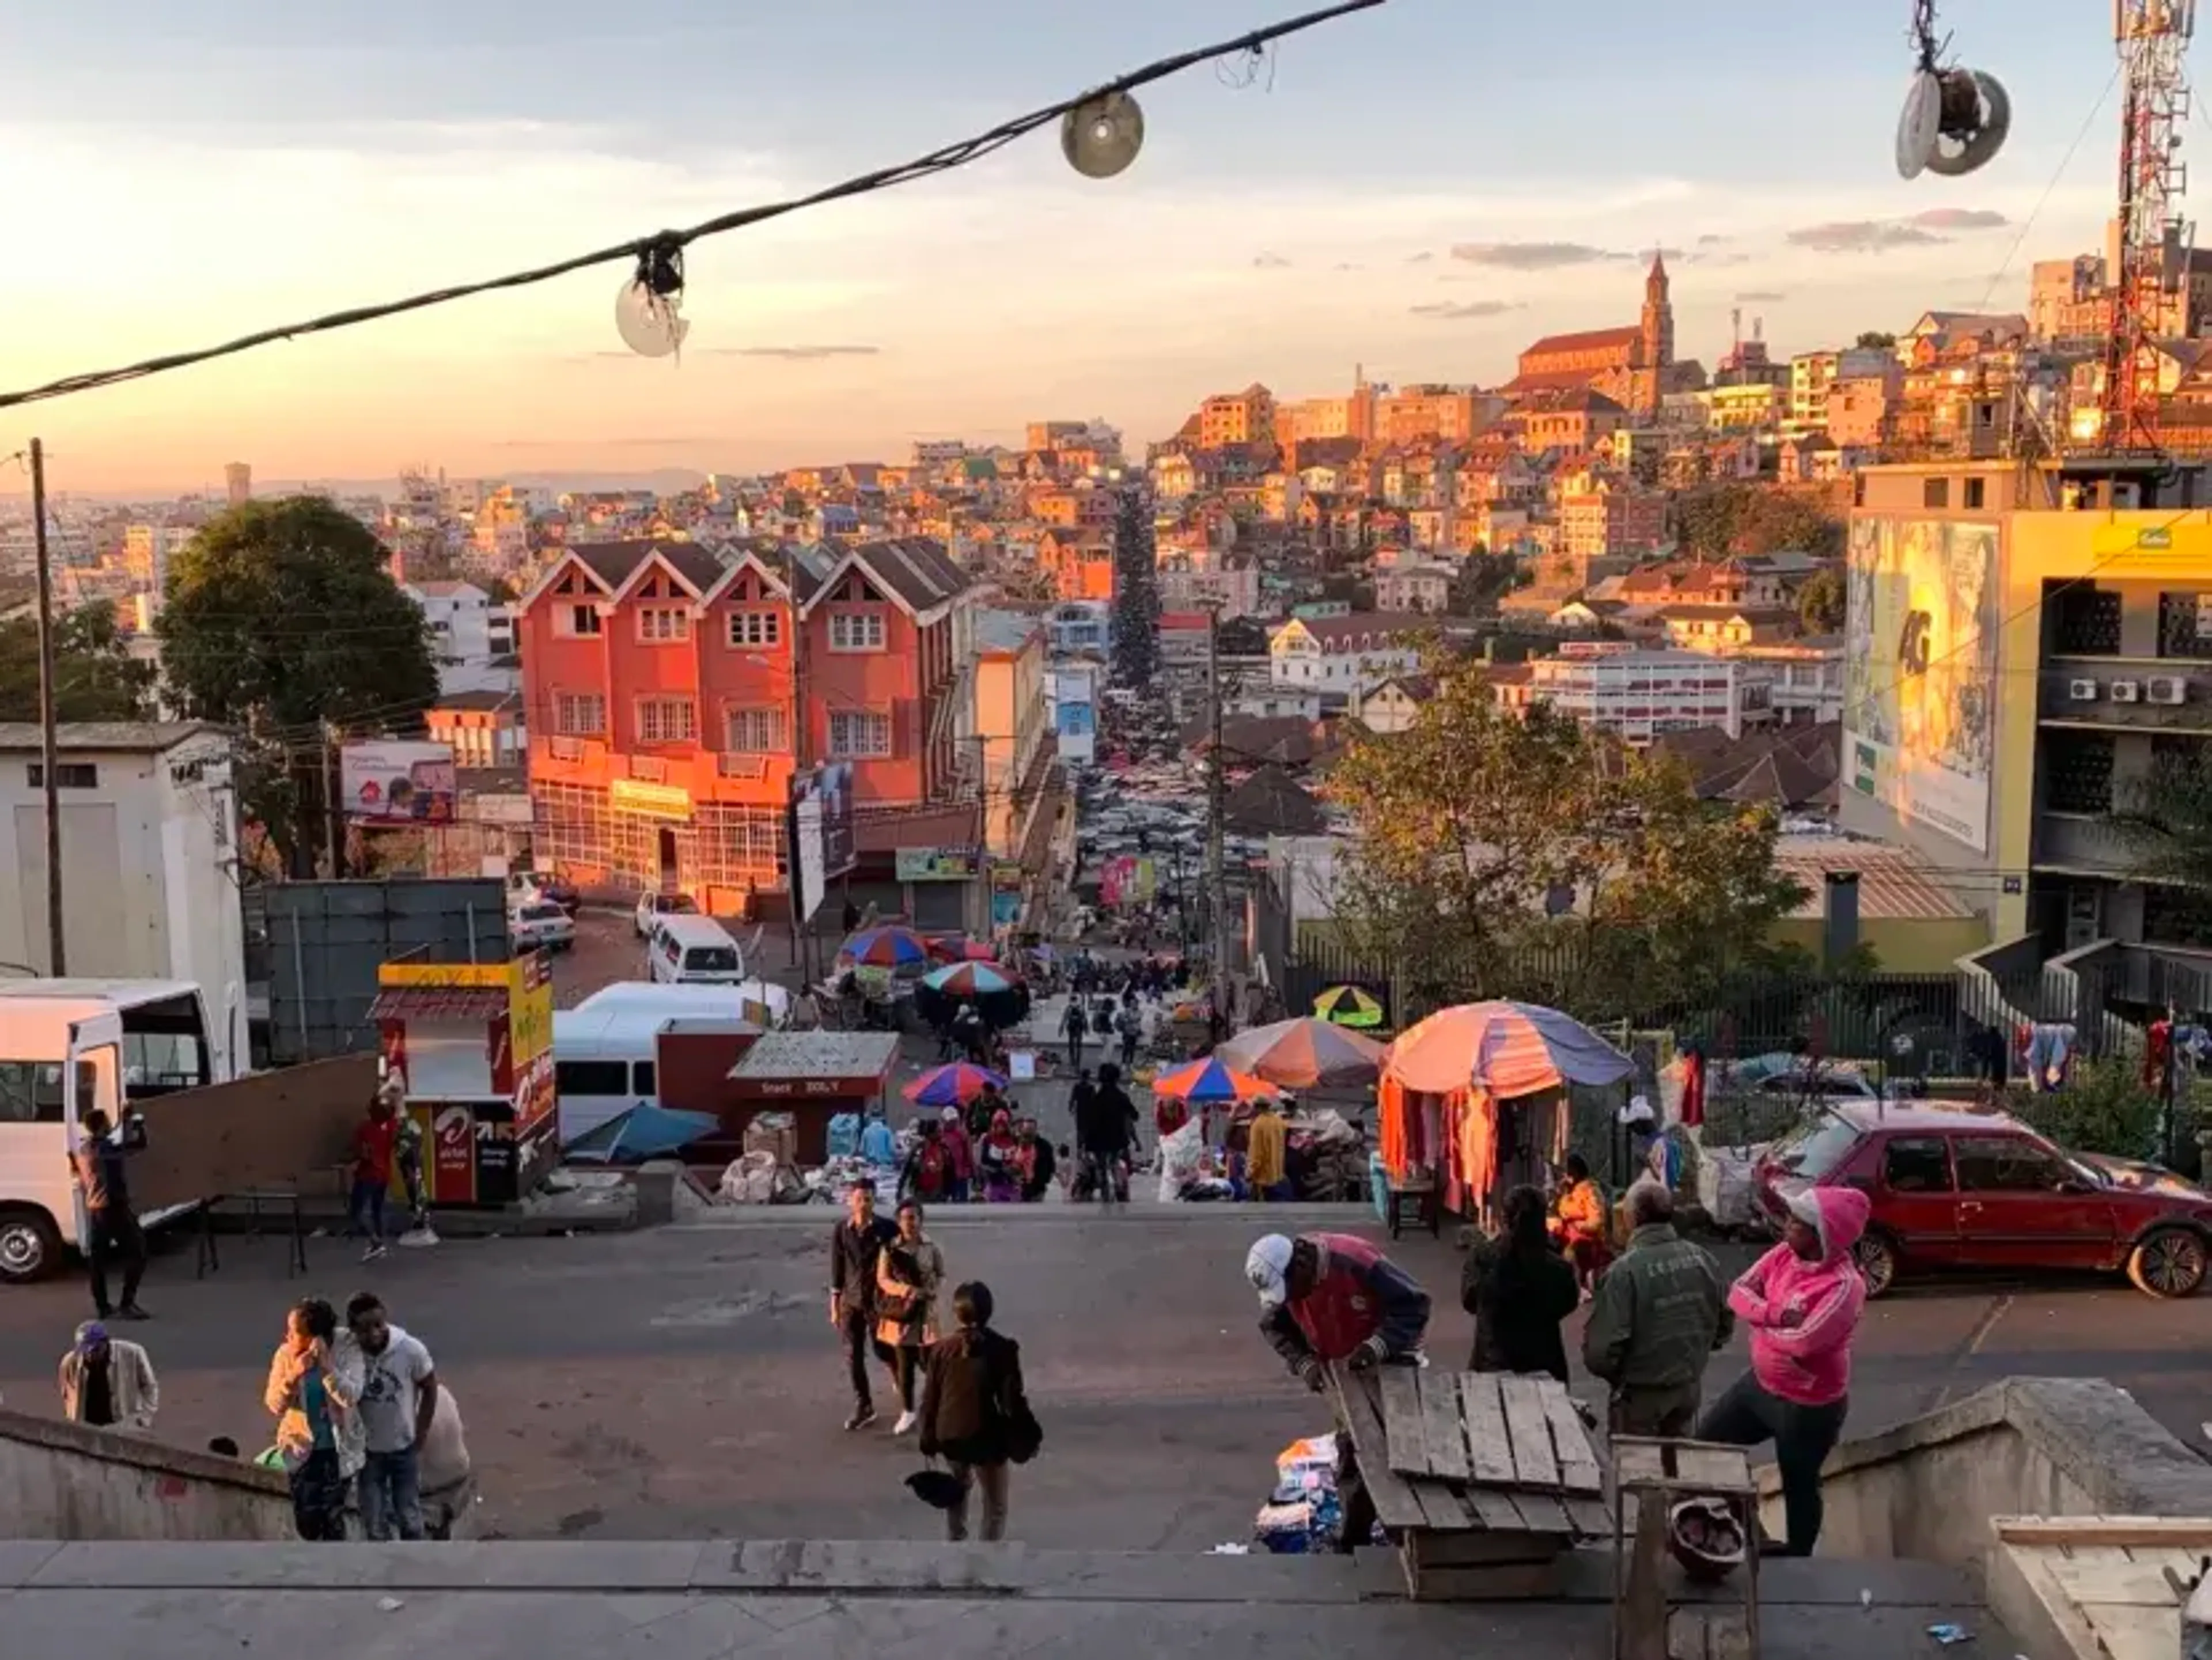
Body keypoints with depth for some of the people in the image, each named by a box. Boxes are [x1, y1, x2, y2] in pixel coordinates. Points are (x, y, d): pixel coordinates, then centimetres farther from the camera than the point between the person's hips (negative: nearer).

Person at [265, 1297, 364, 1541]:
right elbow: (274, 1405, -12)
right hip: (301, 1446, 3)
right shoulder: (286, 1354, -13)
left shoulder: (346, 1349, -19)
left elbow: (351, 1397, -27)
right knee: (306, 1521, 9)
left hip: (338, 1448, -3)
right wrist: (294, 1375, -29)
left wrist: (326, 1365, -38)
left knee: (331, 1517, -2)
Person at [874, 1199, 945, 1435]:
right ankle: (908, 1412, 17)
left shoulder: (931, 1247, -4)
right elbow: (882, 1279, -7)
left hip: (925, 1310, 0)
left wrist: (929, 1290, -13)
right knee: (904, 1363, 2)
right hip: (900, 1310, 0)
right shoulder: (890, 1248, -6)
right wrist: (904, 1289, -23)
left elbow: (941, 1275, 6)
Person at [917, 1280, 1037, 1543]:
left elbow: (930, 1398, -1)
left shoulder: (942, 1350, -7)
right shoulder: (1002, 1349, -15)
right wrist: (1027, 1438, 0)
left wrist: (928, 1438, 12)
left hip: (951, 1435, 4)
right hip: (988, 1438, -4)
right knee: (995, 1506, 11)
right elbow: (1012, 1400, -12)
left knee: (959, 1490, 31)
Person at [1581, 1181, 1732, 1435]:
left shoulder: (1625, 1270, -22)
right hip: (1691, 1386, 5)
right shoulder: (1702, 1258, -5)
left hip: (1641, 1394, -5)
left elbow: (1603, 1346, -24)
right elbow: (1725, 1322, 5)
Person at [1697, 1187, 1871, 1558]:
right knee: (1706, 1441, 18)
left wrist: (1761, 1320, -16)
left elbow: (1802, 1342, -35)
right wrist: (1776, 1314, -25)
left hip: (1808, 1405, -8)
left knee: (1799, 1486, 13)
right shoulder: (1785, 1254, -6)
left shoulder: (1844, 1285, -29)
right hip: (1760, 1383, 8)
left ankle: (1796, 1559, 37)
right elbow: (1739, 1292, -6)